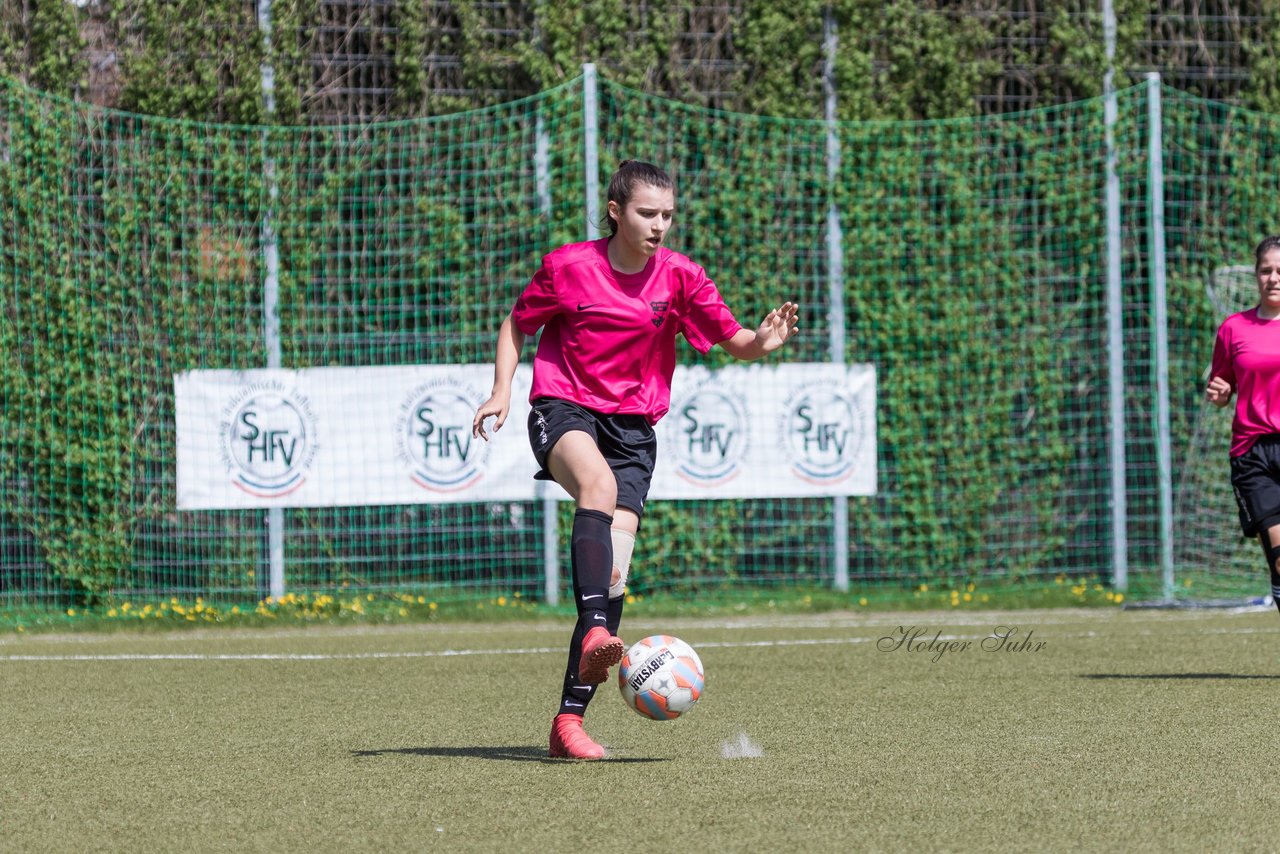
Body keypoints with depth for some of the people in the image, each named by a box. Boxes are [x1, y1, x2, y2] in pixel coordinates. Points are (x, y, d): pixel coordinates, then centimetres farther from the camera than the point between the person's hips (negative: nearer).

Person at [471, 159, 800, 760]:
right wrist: (503, 390, -3)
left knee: (613, 573, -8)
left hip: (633, 426, 3)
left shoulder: (679, 277, -1)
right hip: (563, 410, -3)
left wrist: (763, 341, -27)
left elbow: (733, 342, -4)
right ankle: (596, 635, -52)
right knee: (599, 482, -37)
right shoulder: (570, 267, -5)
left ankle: (569, 721, -5)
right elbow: (517, 325, 10)